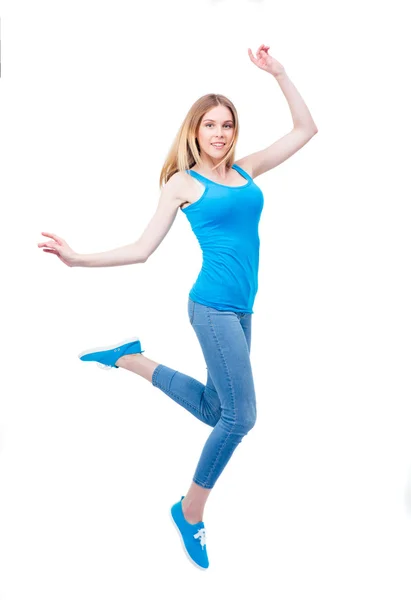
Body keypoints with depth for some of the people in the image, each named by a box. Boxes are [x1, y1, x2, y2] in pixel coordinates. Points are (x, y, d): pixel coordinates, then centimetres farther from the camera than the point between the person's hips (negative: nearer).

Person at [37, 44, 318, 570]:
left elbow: (306, 129, 17)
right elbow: (142, 249, 0)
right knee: (240, 416, -8)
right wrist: (77, 259, -8)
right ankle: (191, 512, 13)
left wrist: (278, 73, 11)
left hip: (242, 309, 7)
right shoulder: (182, 183, -2)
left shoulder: (245, 170, 13)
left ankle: (130, 358, 33)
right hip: (213, 307, -7)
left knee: (214, 410, 17)